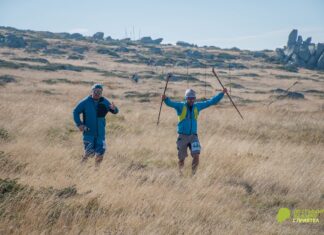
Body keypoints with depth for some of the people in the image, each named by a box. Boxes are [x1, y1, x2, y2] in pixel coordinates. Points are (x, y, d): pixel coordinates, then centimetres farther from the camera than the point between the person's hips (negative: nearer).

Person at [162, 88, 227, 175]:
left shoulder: (197, 106, 7)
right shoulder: (180, 106, -3)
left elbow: (211, 101, 13)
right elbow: (170, 103, -22)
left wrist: (222, 93, 11)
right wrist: (165, 98, -44)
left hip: (193, 136, 2)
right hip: (183, 136, -2)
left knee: (196, 156, -14)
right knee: (181, 159, 3)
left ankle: (193, 174, 3)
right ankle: (180, 172, 30)